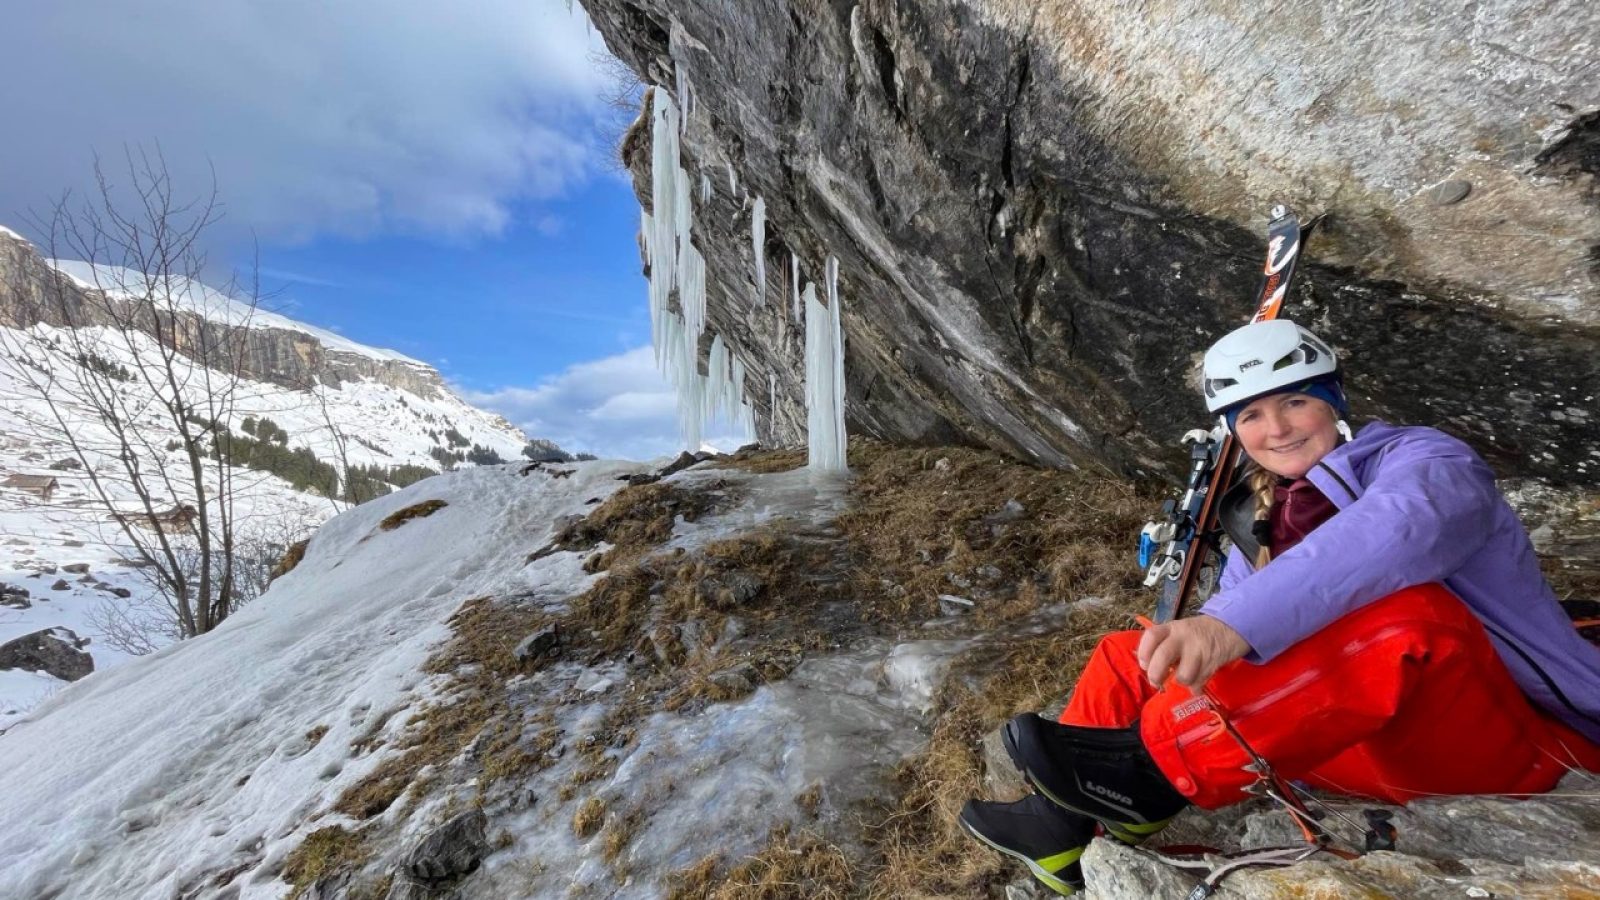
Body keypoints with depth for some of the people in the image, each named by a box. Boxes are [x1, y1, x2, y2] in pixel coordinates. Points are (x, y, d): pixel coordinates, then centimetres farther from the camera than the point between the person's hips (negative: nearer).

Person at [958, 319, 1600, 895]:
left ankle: (1148, 769, -33)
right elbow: (1212, 649, 4)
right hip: (1375, 745, 6)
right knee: (1131, 657, -1)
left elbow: (1391, 532, -35)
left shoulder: (1423, 460, -9)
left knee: (1408, 613, -37)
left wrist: (1234, 624, -49)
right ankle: (1066, 827, -14)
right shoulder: (1259, 521, 8)